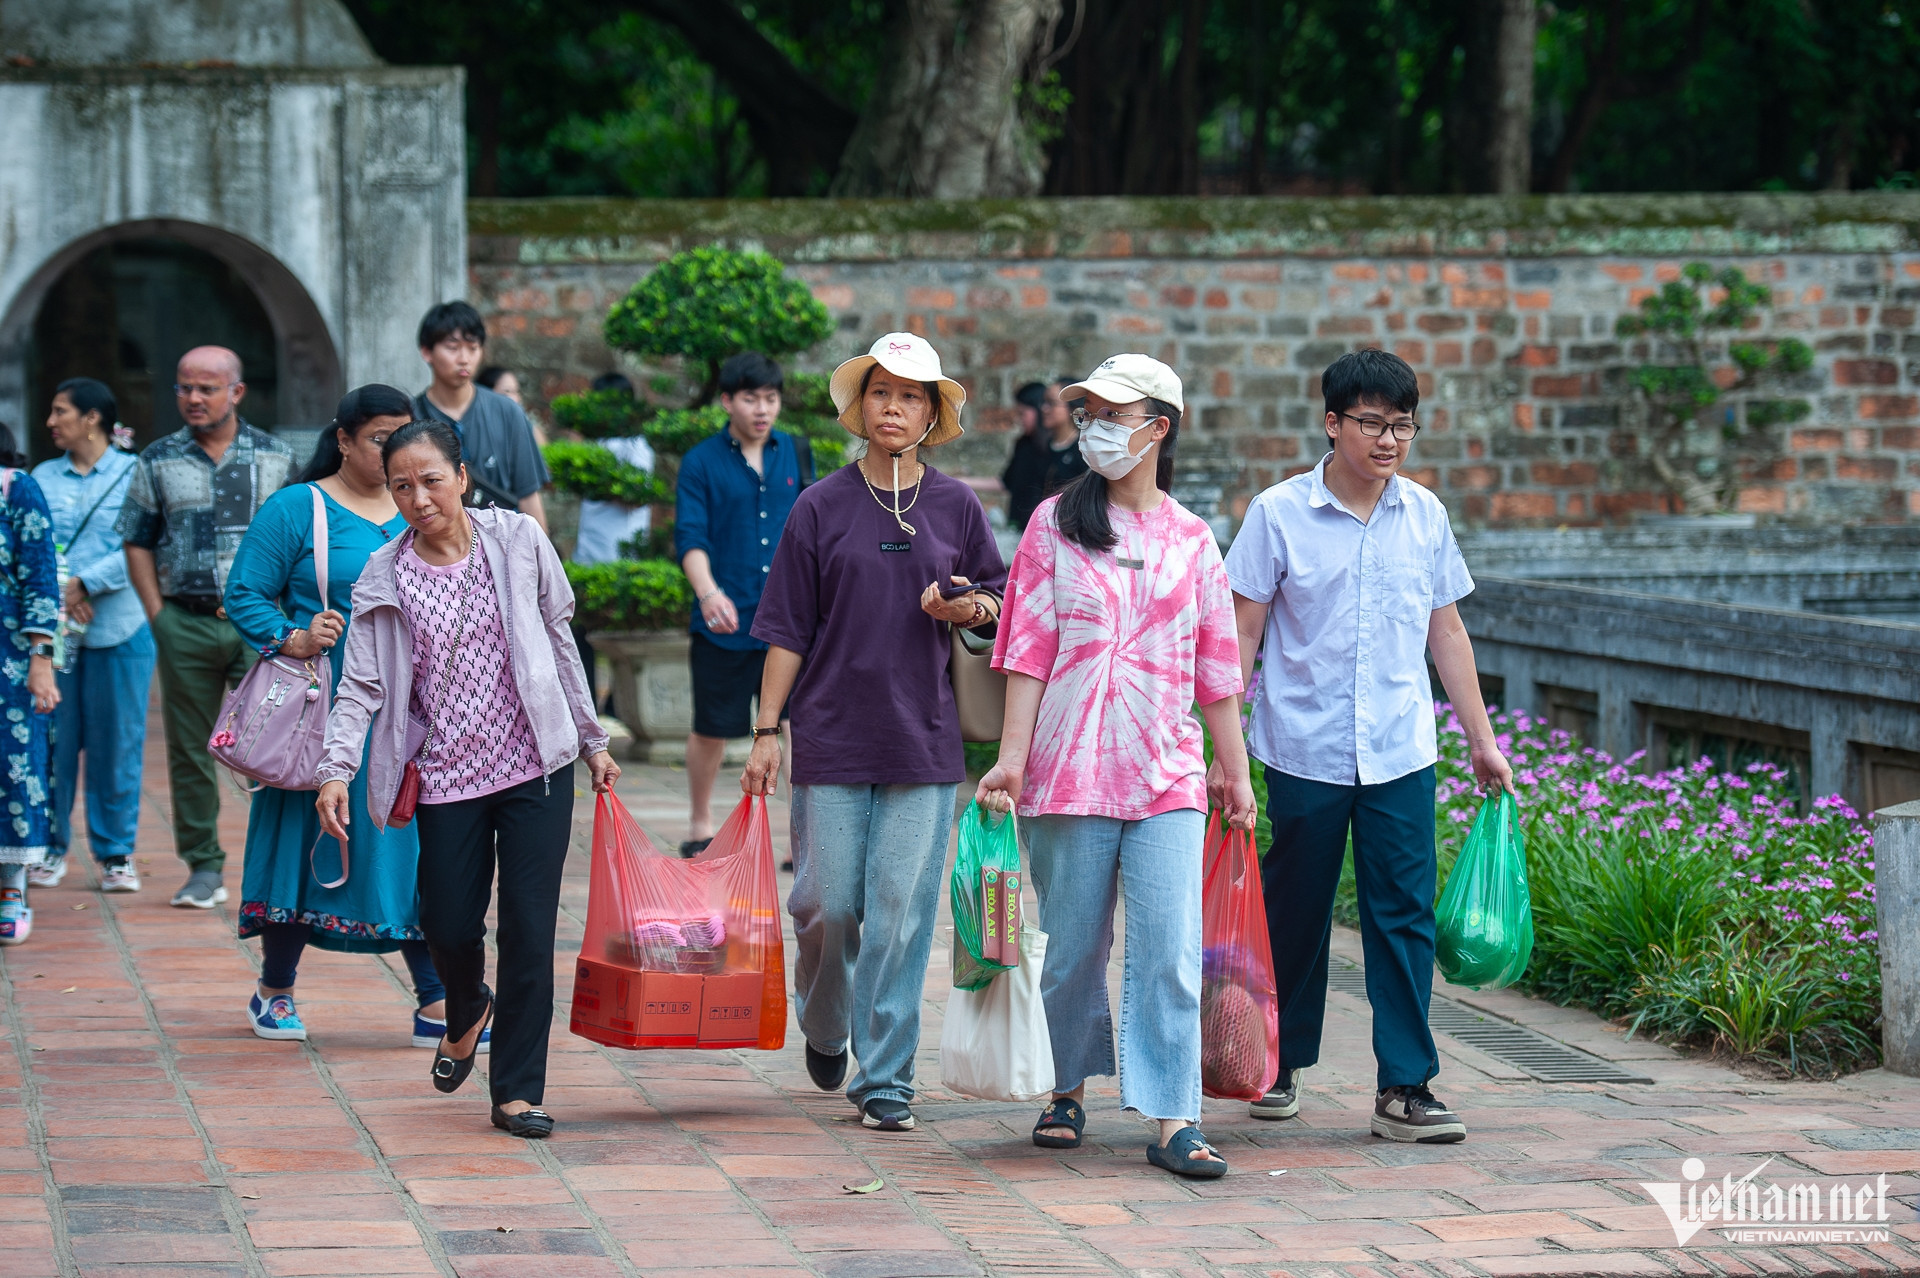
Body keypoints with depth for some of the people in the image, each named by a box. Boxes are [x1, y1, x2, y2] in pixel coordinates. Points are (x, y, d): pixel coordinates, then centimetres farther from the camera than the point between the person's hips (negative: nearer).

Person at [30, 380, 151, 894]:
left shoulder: (133, 474, 2)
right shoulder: (41, 478, 12)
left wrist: (85, 583, -14)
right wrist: (57, 593, -12)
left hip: (118, 627, -3)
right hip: (53, 630, 3)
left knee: (117, 741, 1)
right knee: (50, 739, 2)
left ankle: (115, 852, 10)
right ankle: (51, 846, 13)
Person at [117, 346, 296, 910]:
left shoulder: (276, 457, 5)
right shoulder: (158, 461, 7)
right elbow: (138, 543, 9)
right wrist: (159, 617, 0)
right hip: (186, 624, 1)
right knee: (189, 750, 3)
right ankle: (203, 868, 11)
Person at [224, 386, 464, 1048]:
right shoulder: (296, 510, -3)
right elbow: (244, 595, -6)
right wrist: (293, 641, -22)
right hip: (326, 712, -4)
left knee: (414, 849, 1)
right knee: (314, 842, 3)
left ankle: (436, 1005, 3)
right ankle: (274, 990, 21)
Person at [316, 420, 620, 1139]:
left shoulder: (518, 541, 0)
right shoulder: (385, 577, -1)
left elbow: (559, 643, 9)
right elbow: (361, 684, -4)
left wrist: (592, 741, 14)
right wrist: (336, 768, -19)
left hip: (536, 765, -1)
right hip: (446, 776, 1)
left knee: (529, 931, -4)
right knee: (449, 927, 3)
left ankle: (518, 1091, 5)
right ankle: (466, 1013, 38)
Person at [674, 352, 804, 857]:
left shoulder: (796, 455, 9)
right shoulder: (701, 463, -2)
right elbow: (690, 538, -11)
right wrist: (709, 593, -28)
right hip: (724, 623, -2)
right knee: (712, 730, 9)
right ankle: (700, 828, 27)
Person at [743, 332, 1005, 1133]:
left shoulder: (957, 507, 6)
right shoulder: (822, 507, 2)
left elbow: (999, 605, 16)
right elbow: (788, 630, 3)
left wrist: (968, 607, -8)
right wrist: (767, 729, -1)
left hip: (924, 741, 1)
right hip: (833, 737, -1)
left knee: (902, 912, -2)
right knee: (827, 905, 1)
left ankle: (884, 1080, 5)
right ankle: (825, 1027, 31)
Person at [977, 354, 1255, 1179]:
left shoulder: (1191, 540, 9)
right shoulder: (1056, 523, 5)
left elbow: (1217, 670, 12)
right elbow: (1028, 648, 1)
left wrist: (1237, 774, 12)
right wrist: (1012, 755, -6)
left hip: (1167, 774, 1)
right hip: (1070, 768, 0)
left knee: (1170, 946, -9)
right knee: (1070, 946, 7)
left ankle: (1172, 1119, -9)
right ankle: (1067, 1090, 25)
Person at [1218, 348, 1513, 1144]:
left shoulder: (1425, 516, 6)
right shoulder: (1279, 514, -4)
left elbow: (1446, 632, 14)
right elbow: (1242, 634, -1)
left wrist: (1482, 740, 15)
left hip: (1400, 752, 2)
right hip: (1304, 750, -2)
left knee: (1404, 915, -2)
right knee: (1295, 914, 9)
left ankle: (1405, 1089, 0)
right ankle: (1280, 1064, 27)